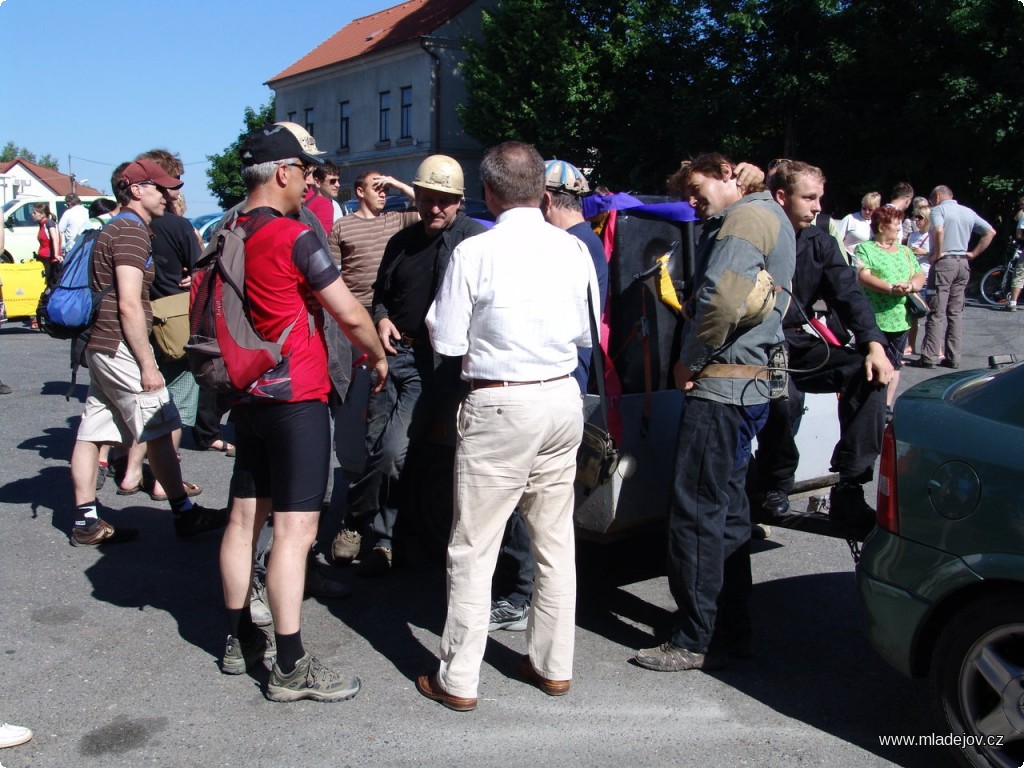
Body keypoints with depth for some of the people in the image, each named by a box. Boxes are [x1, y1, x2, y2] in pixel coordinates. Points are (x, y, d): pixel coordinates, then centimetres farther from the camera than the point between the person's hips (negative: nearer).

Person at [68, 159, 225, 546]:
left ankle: (86, 521, 13)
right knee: (160, 431, -2)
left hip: (100, 347, 10)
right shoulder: (132, 233, -13)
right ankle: (185, 514, 7)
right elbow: (129, 305, -20)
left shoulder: (113, 231, 19)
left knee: (91, 434, 8)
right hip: (121, 349, -10)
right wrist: (148, 364, -19)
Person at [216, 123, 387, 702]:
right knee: (296, 529, -5)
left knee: (246, 517, 15)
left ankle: (239, 641, 27)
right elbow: (351, 315, -14)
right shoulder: (295, 236, -15)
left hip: (248, 396, 9)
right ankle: (291, 667, 0)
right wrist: (379, 357, 4)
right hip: (297, 399, -9)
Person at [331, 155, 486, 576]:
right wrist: (382, 318, 6)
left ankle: (356, 519, 10)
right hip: (395, 352, 6)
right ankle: (383, 539, 21)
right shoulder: (402, 242, 16)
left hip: (437, 361, -6)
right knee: (375, 444, 6)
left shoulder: (474, 238, -5)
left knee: (393, 450, -13)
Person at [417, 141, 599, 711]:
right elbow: (588, 333, 9)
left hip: (499, 406, -5)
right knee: (556, 538, 15)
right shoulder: (575, 249, 1)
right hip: (563, 398, 5)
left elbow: (447, 341, -8)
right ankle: (554, 665, 28)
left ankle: (459, 680, 13)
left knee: (475, 545, 4)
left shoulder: (475, 253, -11)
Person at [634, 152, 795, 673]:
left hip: (720, 387, -11)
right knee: (726, 508, 15)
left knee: (695, 511, -6)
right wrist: (697, 361, 11)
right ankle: (733, 629, 24)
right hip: (748, 388, 11)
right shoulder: (767, 219, 22)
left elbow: (722, 298, -25)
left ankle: (692, 641, 2)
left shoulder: (746, 217, -11)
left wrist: (689, 360, -13)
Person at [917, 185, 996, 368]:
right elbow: (990, 232, 14)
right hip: (963, 263, 6)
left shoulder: (938, 210, -6)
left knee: (936, 313, -5)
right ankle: (953, 357, 11)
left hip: (944, 263, -6)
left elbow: (938, 230, -25)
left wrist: (938, 253, -14)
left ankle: (930, 357, -5)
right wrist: (974, 253, 11)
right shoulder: (969, 212, 13)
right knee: (956, 312, 10)